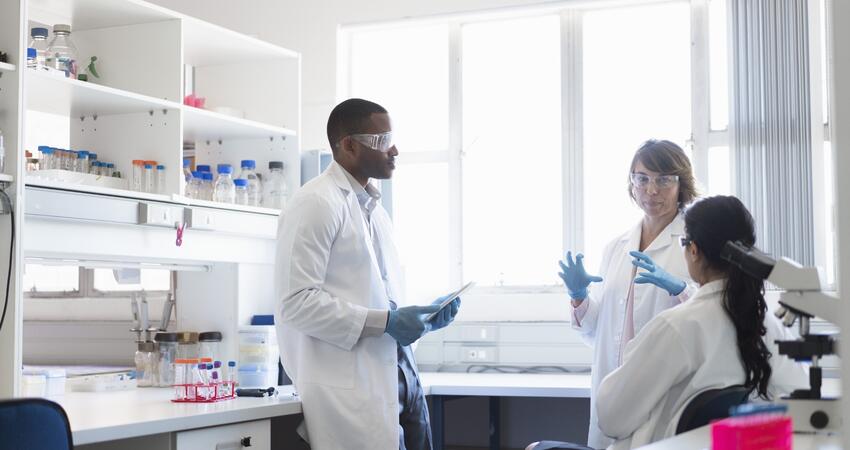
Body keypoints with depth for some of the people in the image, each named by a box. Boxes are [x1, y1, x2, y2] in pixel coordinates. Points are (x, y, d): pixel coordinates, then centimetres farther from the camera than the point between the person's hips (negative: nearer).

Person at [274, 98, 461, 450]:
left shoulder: (375, 210, 19)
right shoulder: (316, 203, -9)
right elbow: (298, 301, -17)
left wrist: (424, 315, 7)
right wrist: (385, 322, -18)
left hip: (399, 375, 8)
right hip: (353, 389, -8)